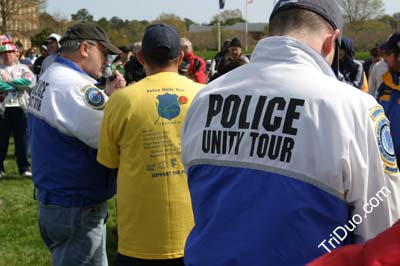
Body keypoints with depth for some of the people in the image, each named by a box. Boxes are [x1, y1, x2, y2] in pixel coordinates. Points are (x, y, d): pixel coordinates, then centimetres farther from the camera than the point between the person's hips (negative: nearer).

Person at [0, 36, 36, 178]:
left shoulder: (23, 68, 8)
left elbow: (30, 81, -11)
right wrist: (17, 85, -13)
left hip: (19, 108, 0)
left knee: (22, 139, 4)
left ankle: (24, 167, 13)